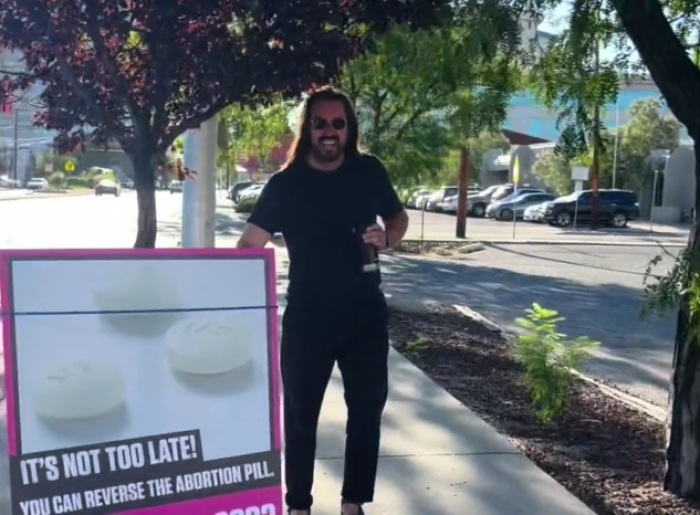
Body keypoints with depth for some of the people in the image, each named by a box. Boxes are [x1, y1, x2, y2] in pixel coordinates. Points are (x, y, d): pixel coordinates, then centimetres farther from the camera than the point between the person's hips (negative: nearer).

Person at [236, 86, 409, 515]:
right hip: (307, 317, -2)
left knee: (367, 410, 11)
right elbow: (250, 244, -11)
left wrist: (386, 239, -8)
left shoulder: (370, 172, 1)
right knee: (300, 414, 8)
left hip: (366, 314, 3)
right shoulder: (286, 184, -6)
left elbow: (399, 217, 14)